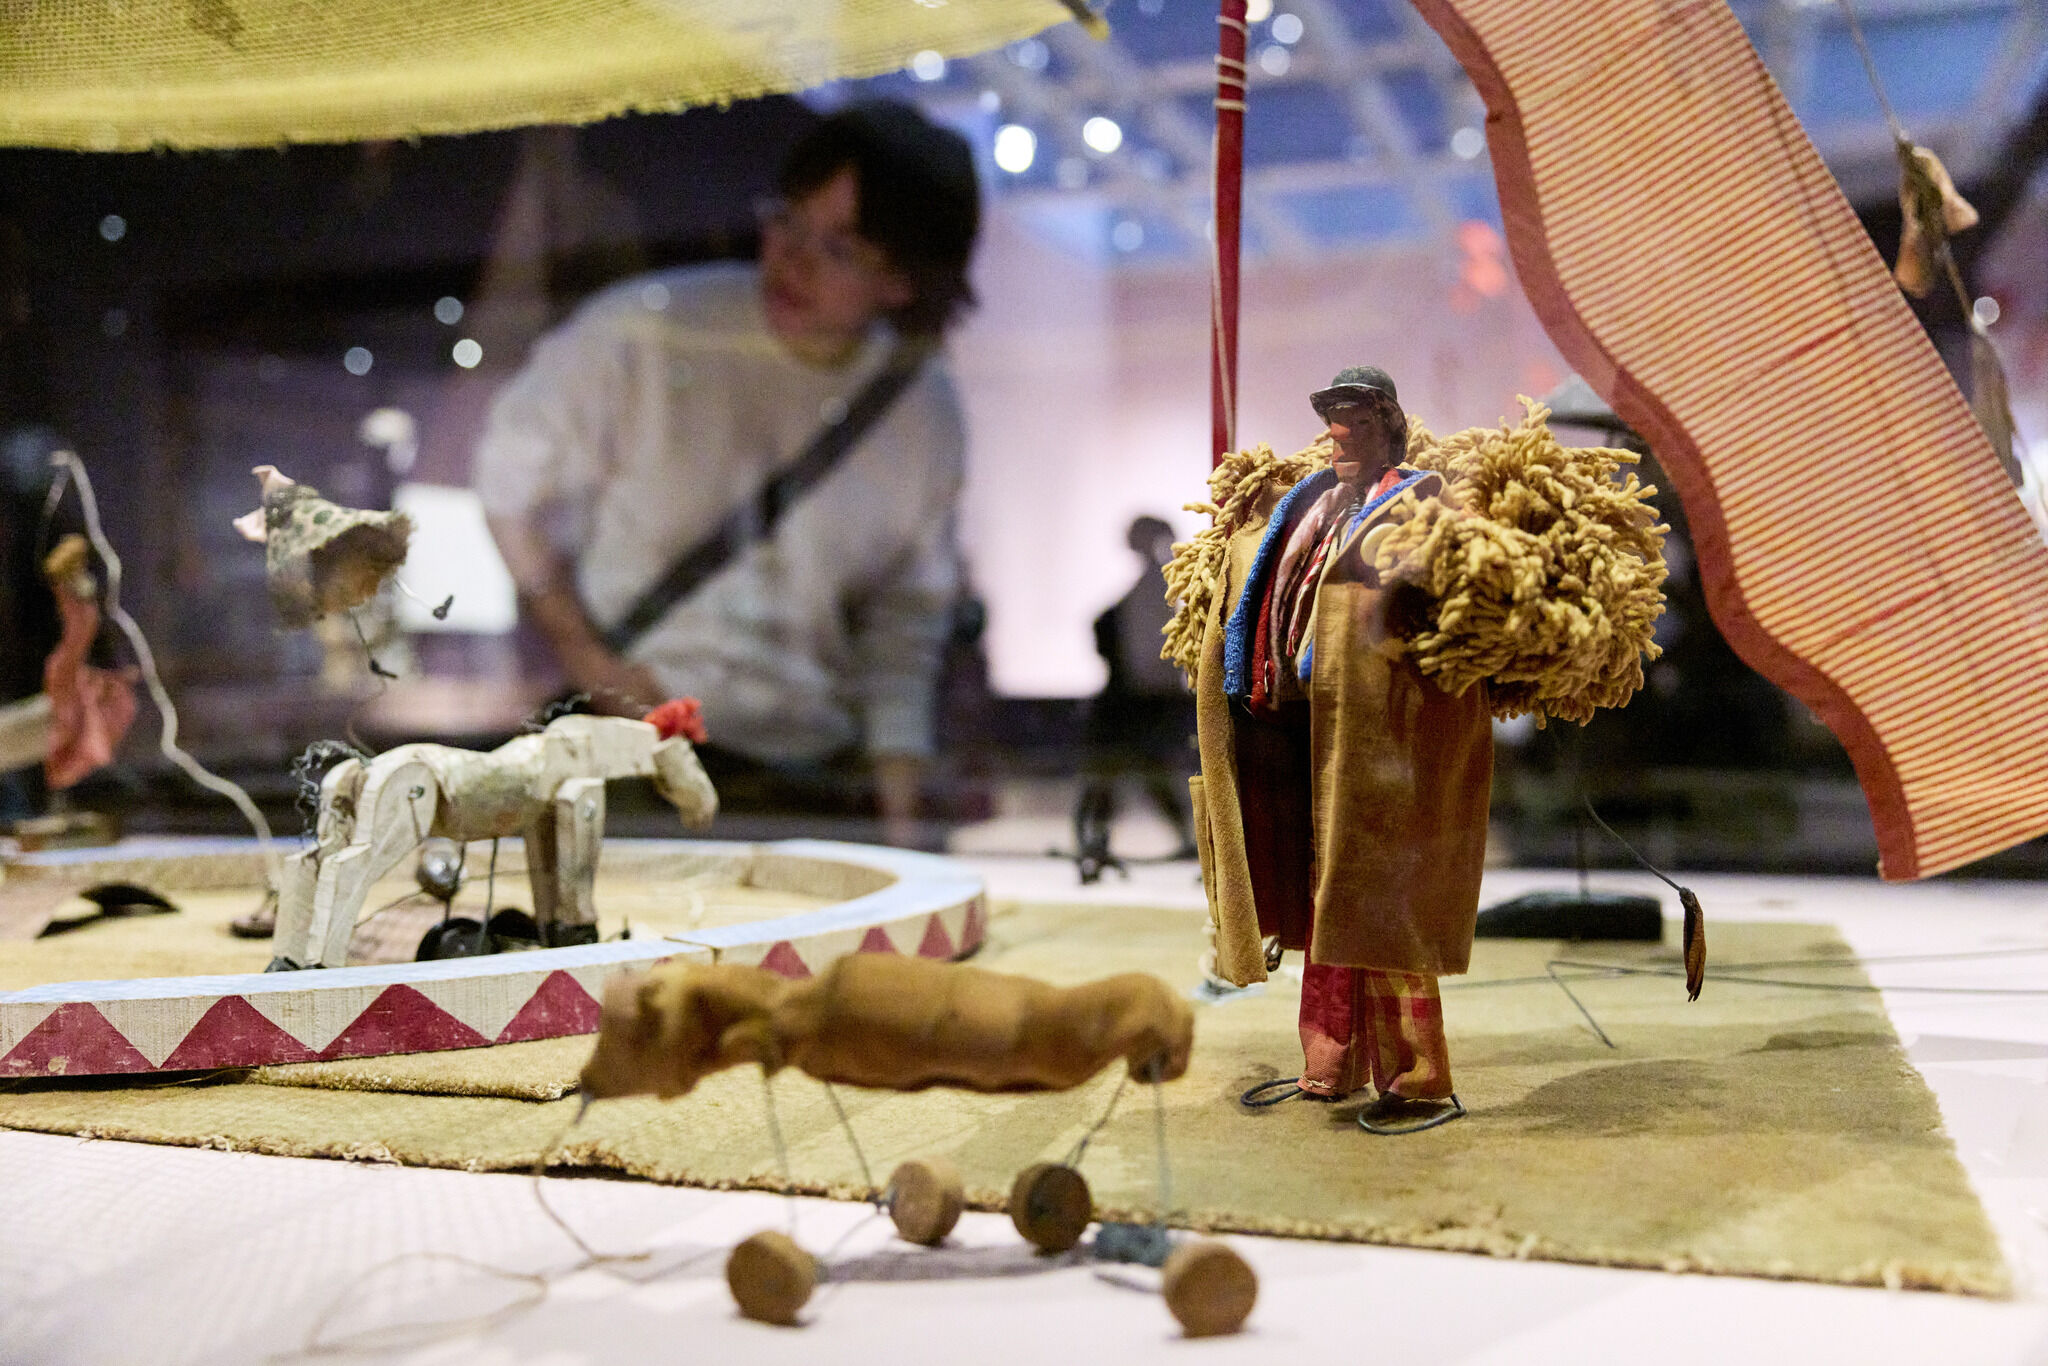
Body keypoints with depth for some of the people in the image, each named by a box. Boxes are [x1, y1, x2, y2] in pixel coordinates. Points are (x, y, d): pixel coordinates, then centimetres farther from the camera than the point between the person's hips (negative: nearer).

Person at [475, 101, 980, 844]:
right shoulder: (642, 335, -14)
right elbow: (514, 477, 0)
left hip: (809, 765, 3)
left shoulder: (925, 415, -1)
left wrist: (897, 810, 4)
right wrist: (581, 652, -6)